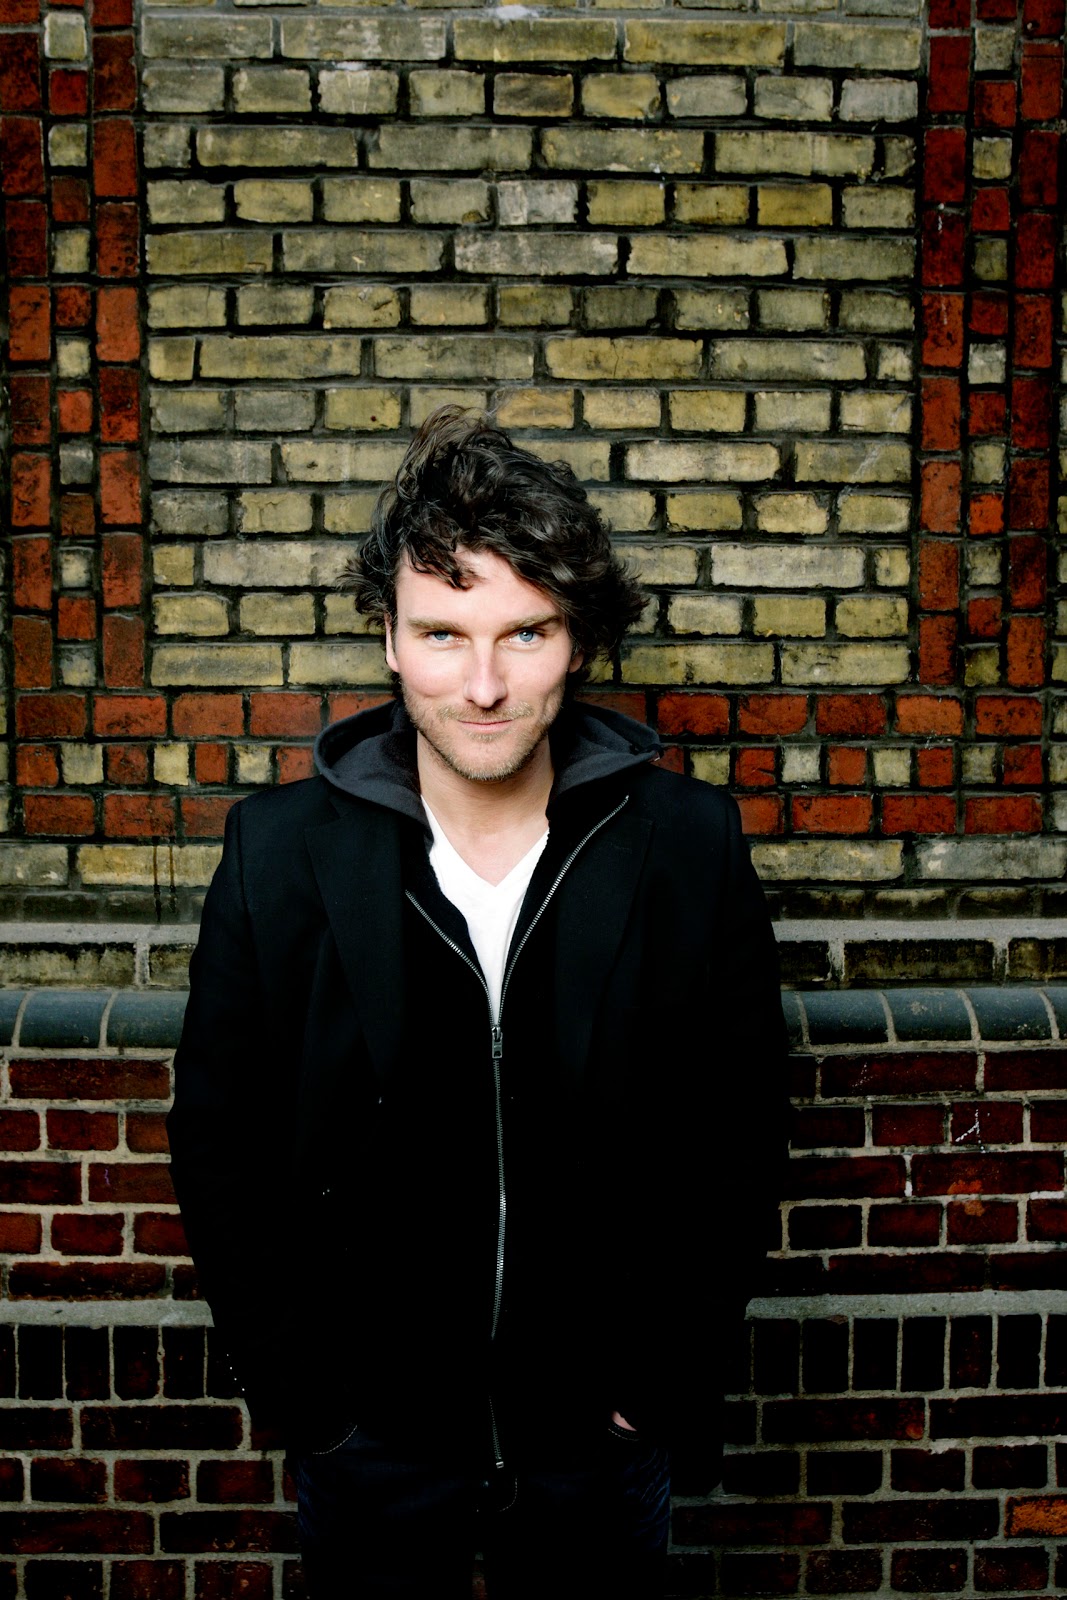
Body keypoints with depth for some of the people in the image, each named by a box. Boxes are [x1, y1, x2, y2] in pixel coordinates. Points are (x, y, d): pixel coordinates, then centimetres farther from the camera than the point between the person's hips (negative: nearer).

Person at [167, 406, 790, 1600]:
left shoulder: (689, 847, -12)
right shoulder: (281, 852, -12)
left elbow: (739, 1138, -3)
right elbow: (219, 1149, -4)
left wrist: (666, 1376, -4)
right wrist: (296, 1388, -4)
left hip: (598, 1426, 0)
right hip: (368, 1430, 0)